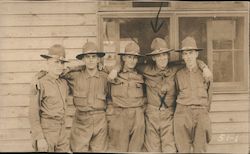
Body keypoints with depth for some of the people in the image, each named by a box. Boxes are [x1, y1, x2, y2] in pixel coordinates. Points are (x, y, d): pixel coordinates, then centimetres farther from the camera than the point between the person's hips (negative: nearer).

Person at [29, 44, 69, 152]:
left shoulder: (63, 83, 7)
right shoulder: (39, 84, -13)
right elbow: (33, 113, -14)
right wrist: (39, 138, -19)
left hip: (61, 131, 7)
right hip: (45, 131, -7)